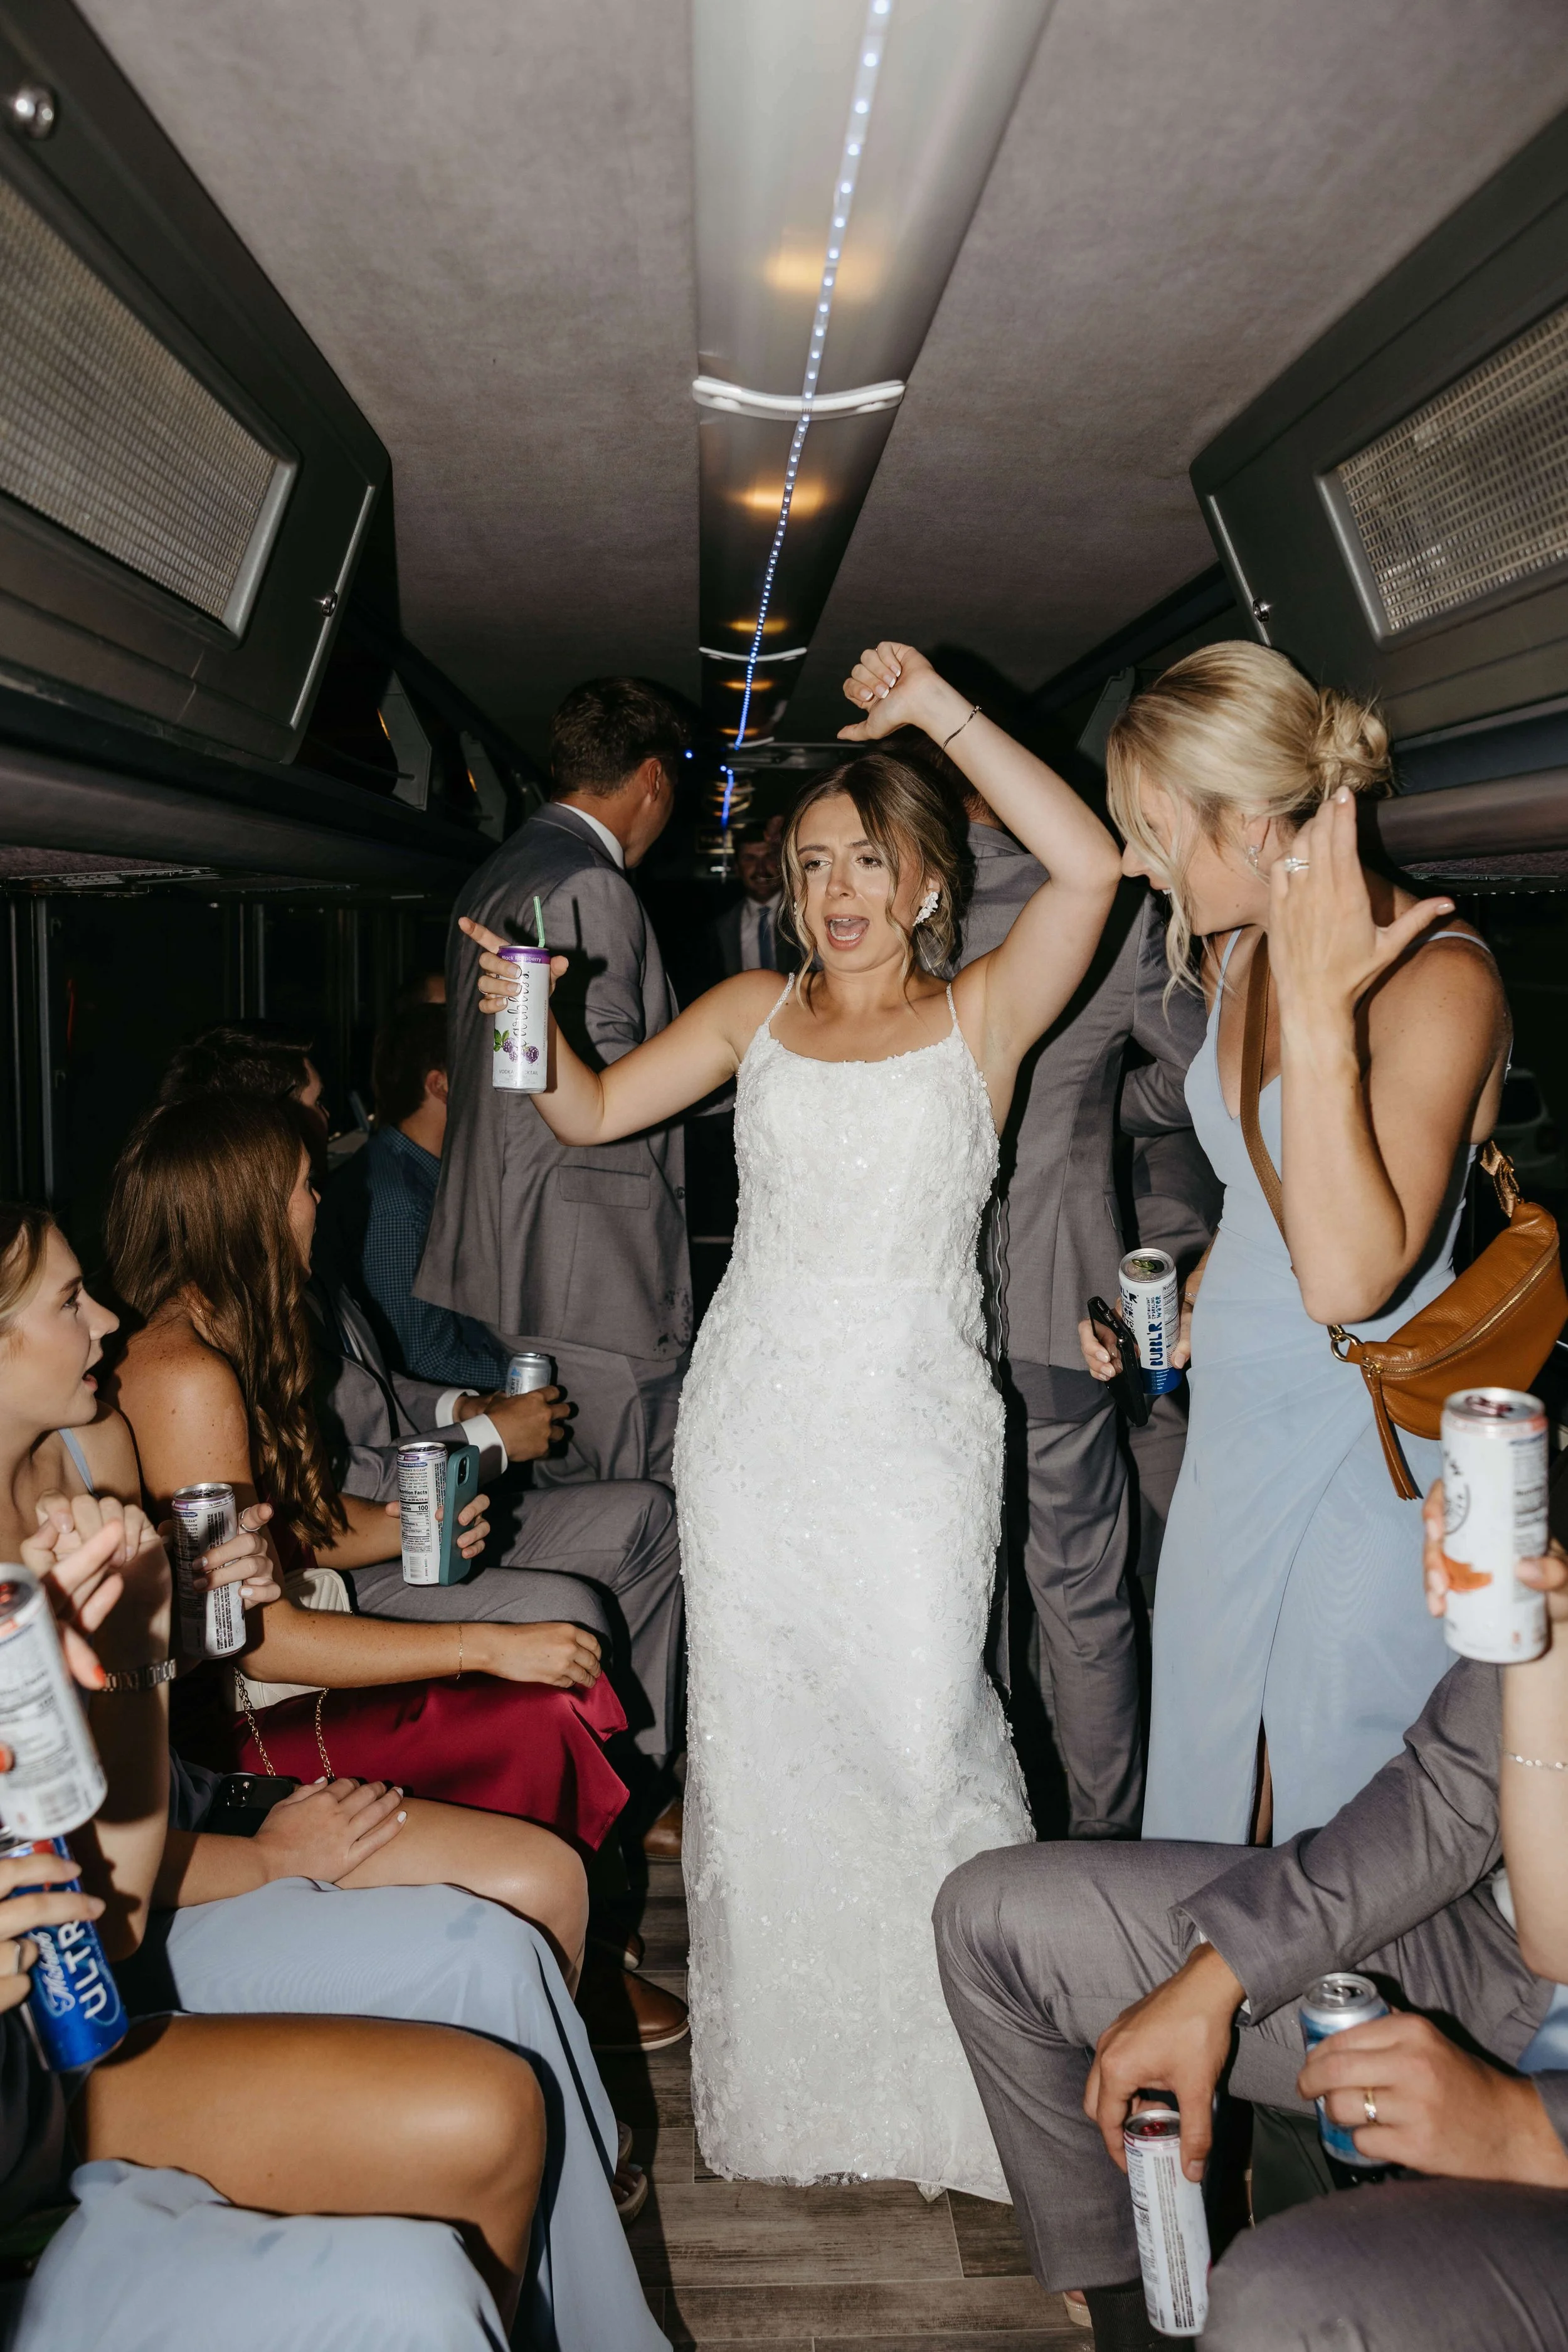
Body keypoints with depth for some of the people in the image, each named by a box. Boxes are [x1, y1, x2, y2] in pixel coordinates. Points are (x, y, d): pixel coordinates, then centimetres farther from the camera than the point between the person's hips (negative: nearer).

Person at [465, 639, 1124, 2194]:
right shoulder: (756, 1011, 11)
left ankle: (966, 2078, 21)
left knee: (921, 1733, -4)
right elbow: (593, 1112, 10)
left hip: (913, 1434, -3)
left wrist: (942, 711, -13)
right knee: (757, 1738, 9)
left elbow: (1087, 865, -13)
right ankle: (786, 2075, 29)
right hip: (754, 1425, 3)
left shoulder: (981, 1014, 3)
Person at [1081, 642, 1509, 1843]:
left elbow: (1349, 1276, -32)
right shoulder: (1236, 950, 4)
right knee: (1204, 1780, 19)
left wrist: (1320, 1012, -34)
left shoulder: (1437, 977, -21)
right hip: (1235, 1421, 8)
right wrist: (1185, 1317, 9)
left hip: (1368, 1460, -7)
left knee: (1336, 1821, 10)